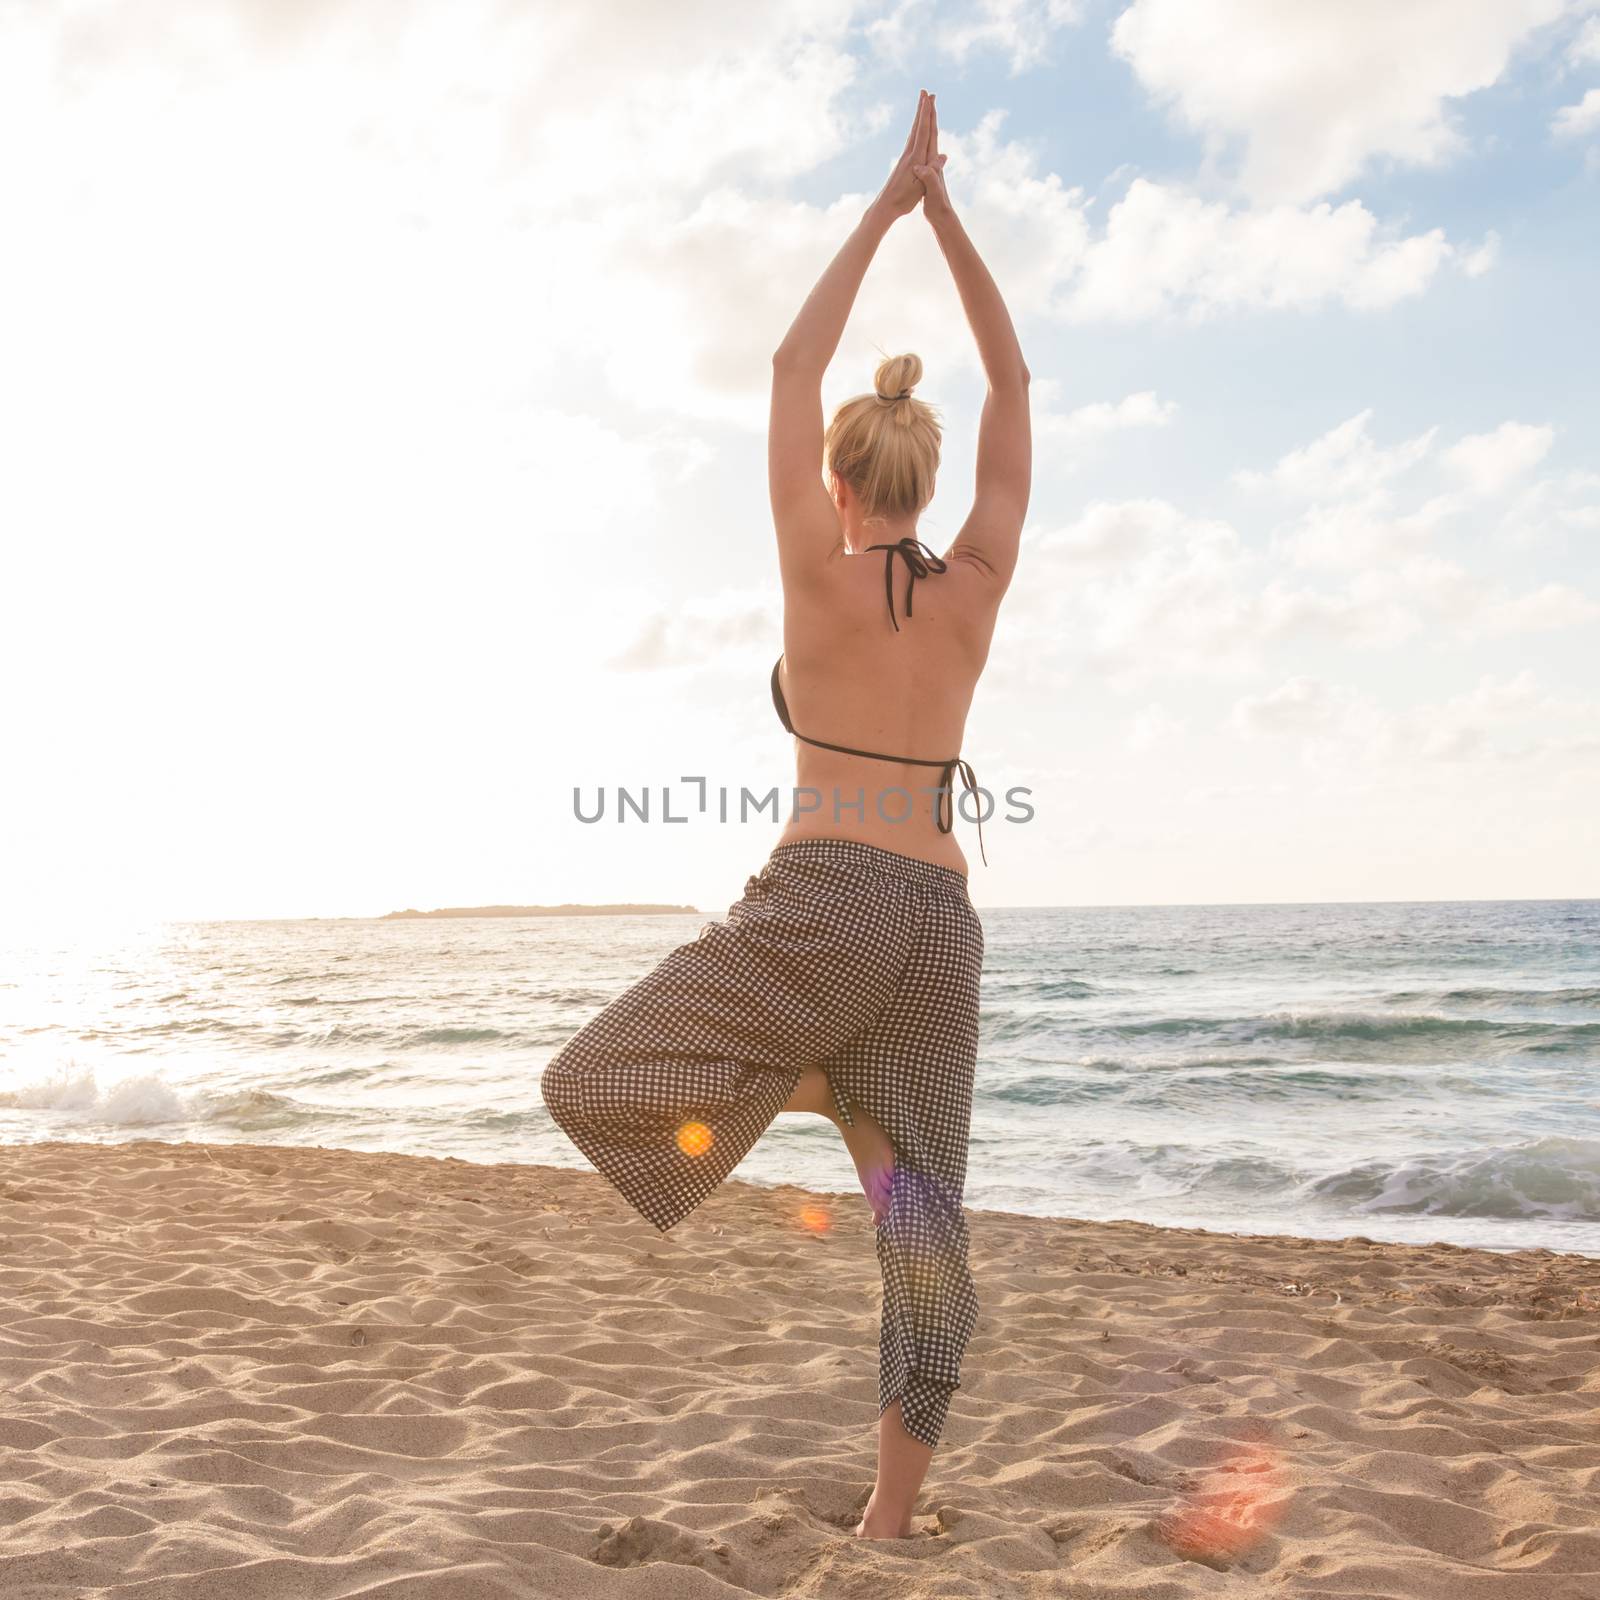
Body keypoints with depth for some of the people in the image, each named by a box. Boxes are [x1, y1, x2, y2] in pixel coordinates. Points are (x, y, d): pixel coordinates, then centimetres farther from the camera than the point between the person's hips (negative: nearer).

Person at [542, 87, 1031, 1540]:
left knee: (599, 1086, 8)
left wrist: (889, 202, 12)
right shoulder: (980, 583, 7)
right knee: (926, 1221, 10)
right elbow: (1014, 386, 16)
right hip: (941, 916, 5)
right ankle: (891, 1526, 12)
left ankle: (831, 1092, -9)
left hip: (823, 901, -5)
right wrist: (946, 211, 19)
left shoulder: (820, 569, -2)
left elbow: (794, 365, 6)